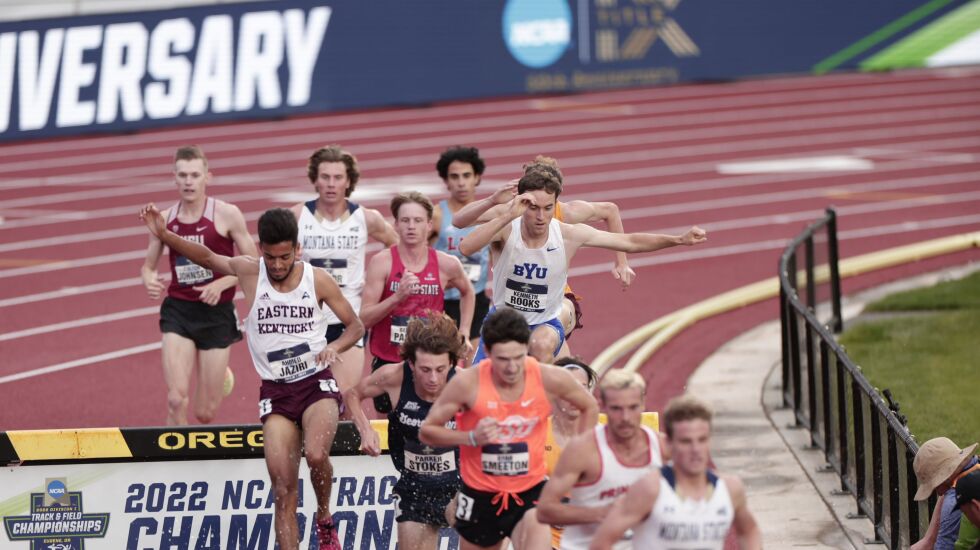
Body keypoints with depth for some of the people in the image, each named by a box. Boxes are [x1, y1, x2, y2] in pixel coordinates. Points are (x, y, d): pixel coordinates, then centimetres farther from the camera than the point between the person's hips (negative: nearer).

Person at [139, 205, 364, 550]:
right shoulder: (248, 272, -1)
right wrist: (164, 235, 2)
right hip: (275, 392, 2)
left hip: (317, 383, -2)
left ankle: (325, 519, 0)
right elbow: (206, 257, 14)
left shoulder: (317, 280, -3)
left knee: (315, 454, -29)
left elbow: (355, 326, 7)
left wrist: (335, 347, -14)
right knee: (283, 489, -7)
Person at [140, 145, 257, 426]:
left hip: (217, 313, -1)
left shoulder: (227, 215, -6)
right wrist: (149, 280, -8)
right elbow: (148, 265, 15)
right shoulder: (164, 219, 3)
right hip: (178, 311, 1)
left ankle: (219, 373, 44)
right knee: (176, 399, -18)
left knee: (206, 413, 7)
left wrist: (221, 284, -18)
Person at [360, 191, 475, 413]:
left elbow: (467, 292, 22)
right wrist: (398, 296, -24)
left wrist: (464, 332, 13)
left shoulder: (446, 265, -2)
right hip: (388, 361, -1)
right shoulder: (382, 262, -8)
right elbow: (364, 318, -11)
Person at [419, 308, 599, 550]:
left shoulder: (550, 380, -14)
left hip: (530, 493, -1)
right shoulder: (467, 383, -18)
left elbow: (590, 408, 6)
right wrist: (471, 437, -24)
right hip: (480, 495, 1)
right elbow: (427, 431, -8)